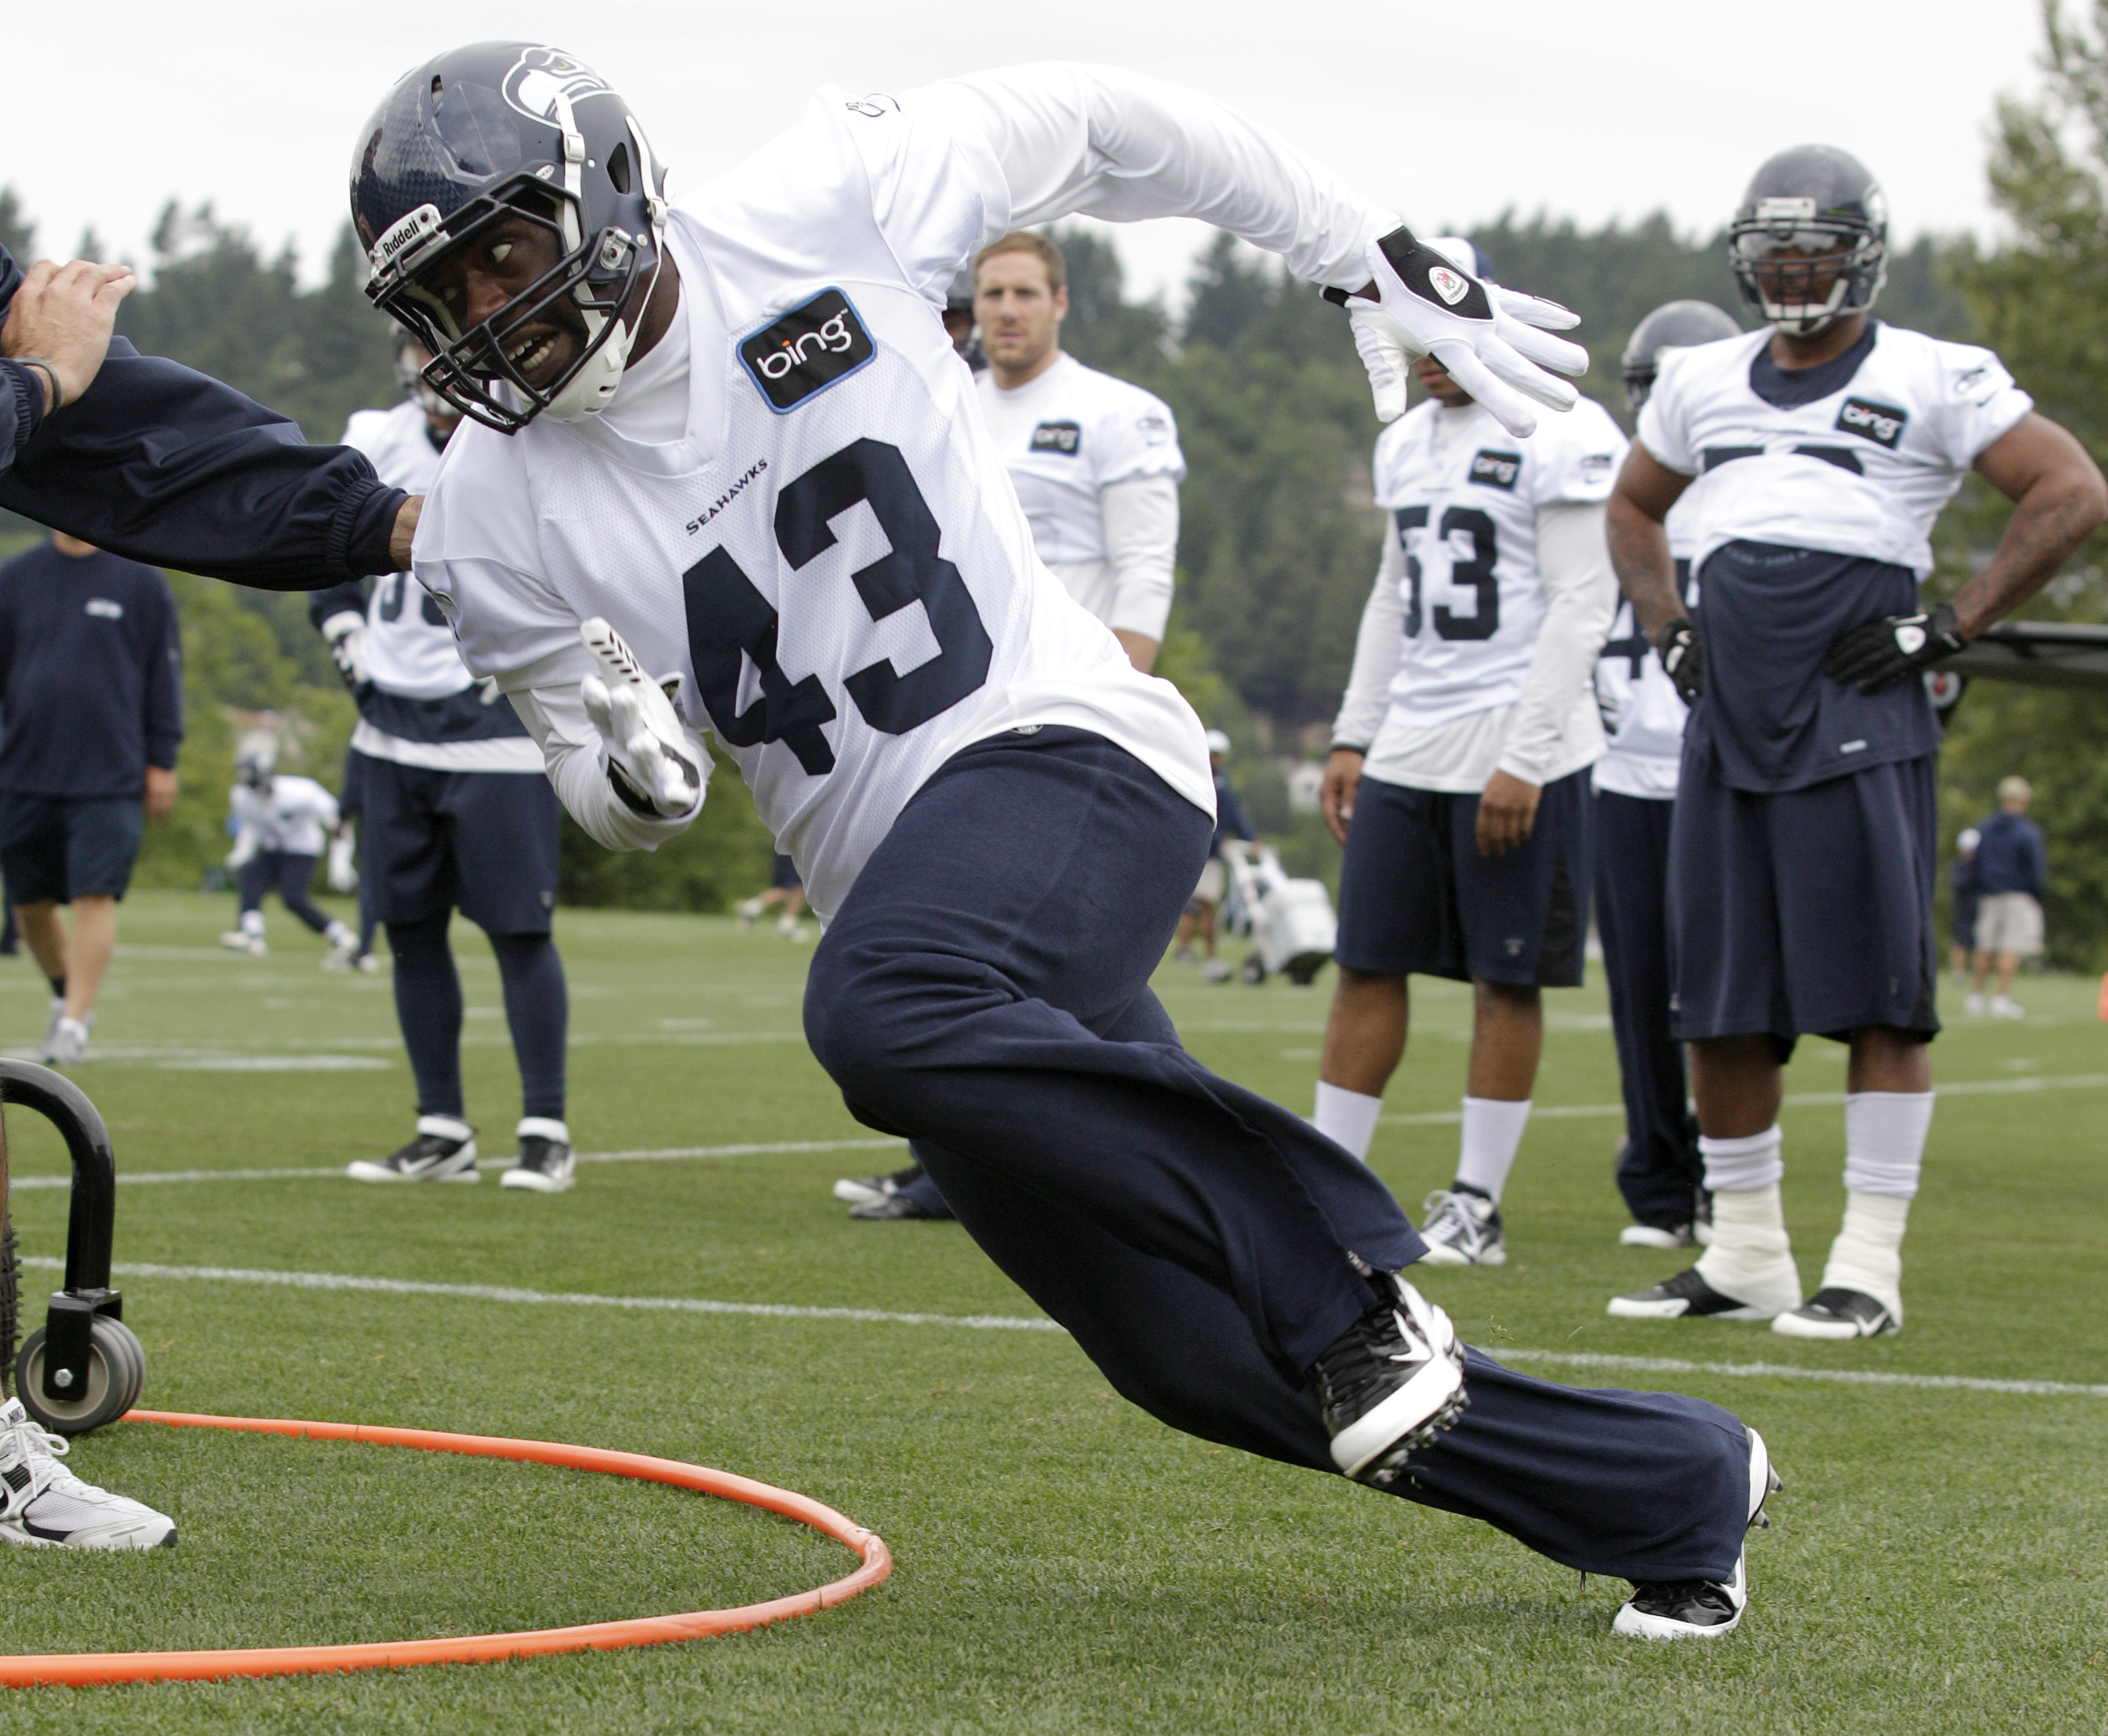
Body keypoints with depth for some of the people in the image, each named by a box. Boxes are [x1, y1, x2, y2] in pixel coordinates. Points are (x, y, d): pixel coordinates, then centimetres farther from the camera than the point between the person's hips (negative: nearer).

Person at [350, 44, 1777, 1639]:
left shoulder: (824, 210, -8)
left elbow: (1102, 127, 7)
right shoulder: (500, 520, 0)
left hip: (1065, 746, -5)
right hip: (909, 894, 5)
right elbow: (621, 800, 10)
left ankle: (1337, 1275, -23)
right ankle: (1672, 1487, 20)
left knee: (885, 1011, -37)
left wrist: (1376, 261, 10)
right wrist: (628, 771, -15)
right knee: (1209, 1360, 2)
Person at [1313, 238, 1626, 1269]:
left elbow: (1582, 604, -14)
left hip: (1513, 749, -7)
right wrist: (1353, 737, 16)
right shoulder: (1408, 443, 14)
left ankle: (1476, 1208, 7)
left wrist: (1525, 758, -18)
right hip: (1407, 749, 7)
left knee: (1507, 981, 1)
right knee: (1366, 968, 6)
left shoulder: (1558, 438, -10)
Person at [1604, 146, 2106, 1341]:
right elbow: (1634, 508, 33)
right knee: (1721, 1006, 7)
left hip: (1858, 720, -6)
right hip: (1727, 719, 6)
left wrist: (1950, 628, -9)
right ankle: (1746, 1257, 17)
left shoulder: (1931, 381, -2)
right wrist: (1670, 632, 17)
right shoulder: (1704, 383, 16)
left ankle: (1870, 1269, -3)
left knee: (1880, 996, -6)